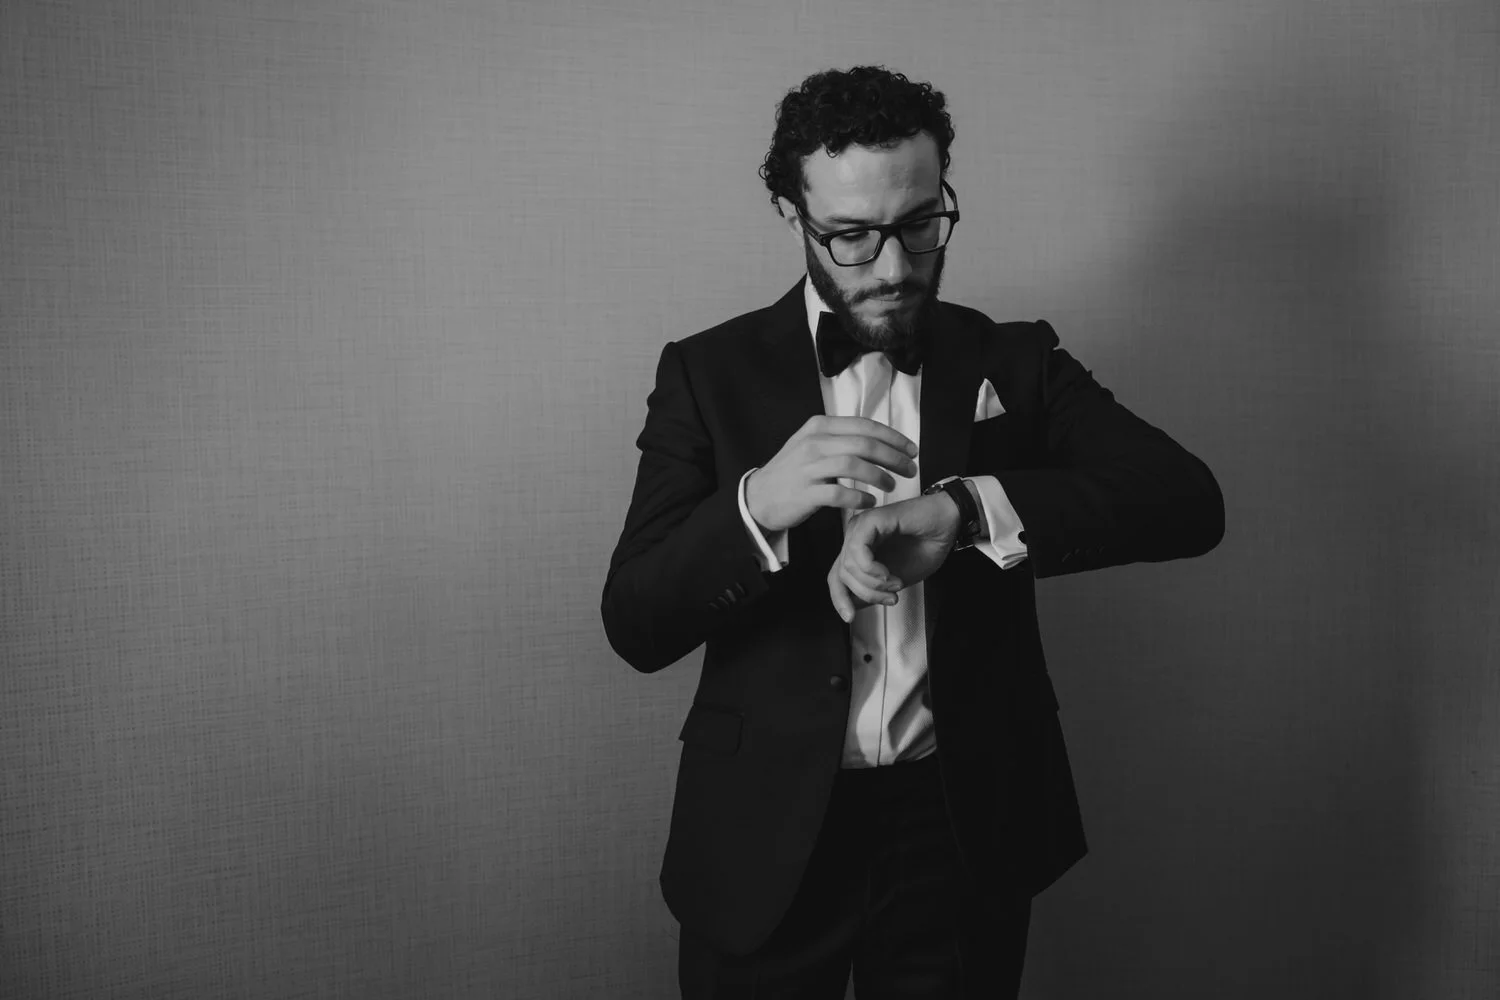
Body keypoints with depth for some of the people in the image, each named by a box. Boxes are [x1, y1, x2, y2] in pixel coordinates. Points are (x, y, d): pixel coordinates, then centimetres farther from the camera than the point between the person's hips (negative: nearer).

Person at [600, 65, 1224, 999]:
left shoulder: (1015, 362, 0)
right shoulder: (711, 371, -2)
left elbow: (1189, 499, -15)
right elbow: (635, 625, -9)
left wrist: (964, 509, -29)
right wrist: (757, 504, -28)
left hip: (968, 828, 1)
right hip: (767, 832, 0)